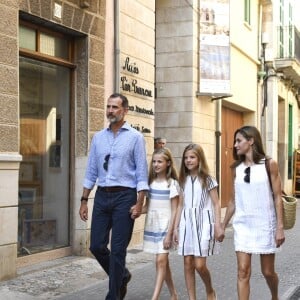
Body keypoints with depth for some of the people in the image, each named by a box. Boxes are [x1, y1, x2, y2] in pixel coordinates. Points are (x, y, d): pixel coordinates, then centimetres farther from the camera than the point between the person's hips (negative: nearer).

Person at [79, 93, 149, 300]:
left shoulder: (135, 137, -2)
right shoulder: (98, 138, 10)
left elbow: (142, 173, -5)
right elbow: (91, 172, 13)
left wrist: (139, 203, -12)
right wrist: (84, 201, 9)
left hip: (124, 197, -4)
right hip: (102, 196, 5)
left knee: (118, 250, 0)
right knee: (97, 246, 5)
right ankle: (121, 276, 32)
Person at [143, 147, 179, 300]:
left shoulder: (172, 183, -7)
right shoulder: (151, 182, 8)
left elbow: (174, 211, -9)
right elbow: (147, 205, 11)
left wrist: (169, 233, -14)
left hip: (165, 226, -5)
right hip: (152, 226, 5)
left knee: (161, 261, -11)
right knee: (163, 261, 12)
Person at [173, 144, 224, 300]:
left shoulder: (207, 179, -1)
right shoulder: (184, 180, 10)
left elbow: (216, 204, -2)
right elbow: (180, 205, 13)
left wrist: (218, 226, -9)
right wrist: (176, 228, 10)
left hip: (203, 223, -4)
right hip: (186, 223, 4)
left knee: (199, 265, -7)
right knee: (188, 263, 3)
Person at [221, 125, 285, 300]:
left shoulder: (269, 164, -5)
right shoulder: (236, 168, 4)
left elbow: (277, 197, -6)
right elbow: (234, 201, 11)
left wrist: (280, 227, -10)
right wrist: (223, 225, 12)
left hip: (264, 224, -3)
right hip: (242, 225, 3)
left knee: (268, 271, 10)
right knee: (243, 271, -4)